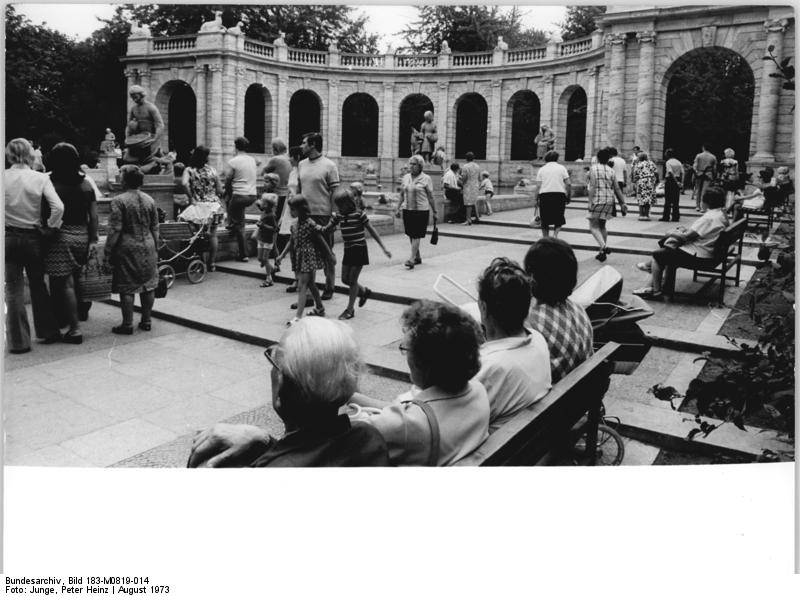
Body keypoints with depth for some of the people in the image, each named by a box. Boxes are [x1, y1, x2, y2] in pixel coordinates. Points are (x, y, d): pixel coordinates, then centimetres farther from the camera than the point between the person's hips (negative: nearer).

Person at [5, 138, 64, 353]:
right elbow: (58, 207, -17)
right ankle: (48, 331, 26)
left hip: (9, 237, -1)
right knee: (38, 286, 18)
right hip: (33, 237, 1)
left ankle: (19, 341, 12)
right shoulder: (40, 178, -6)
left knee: (13, 290, 7)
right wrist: (48, 228, -4)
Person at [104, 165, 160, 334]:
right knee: (148, 285, 10)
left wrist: (108, 252, -5)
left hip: (127, 248, -5)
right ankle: (146, 321, 18)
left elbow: (115, 230, -11)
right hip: (148, 247, 5)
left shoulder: (119, 201, -10)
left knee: (126, 288, 2)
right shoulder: (149, 200, 5)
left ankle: (127, 325, 6)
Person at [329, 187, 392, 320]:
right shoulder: (339, 215, 2)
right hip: (348, 250, 6)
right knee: (345, 279, 9)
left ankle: (350, 309, 11)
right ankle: (364, 291, 36)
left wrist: (383, 248, -7)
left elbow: (371, 230, -8)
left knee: (352, 280, -1)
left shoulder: (359, 214, -13)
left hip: (359, 249, -6)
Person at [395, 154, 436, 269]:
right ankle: (417, 257, 24)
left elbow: (430, 197, -1)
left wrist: (434, 211, 0)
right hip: (407, 209, 5)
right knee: (410, 235, 10)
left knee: (416, 235, -8)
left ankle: (412, 259, -10)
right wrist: (398, 209, 12)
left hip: (421, 210, -5)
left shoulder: (426, 179, -4)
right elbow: (402, 195, 15)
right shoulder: (405, 178, 8)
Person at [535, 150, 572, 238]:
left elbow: (539, 186, 3)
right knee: (559, 219, 10)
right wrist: (569, 196, 9)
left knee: (545, 220, 10)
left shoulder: (542, 169, 11)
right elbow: (568, 184, 0)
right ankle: (555, 234, -12)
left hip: (544, 195, 1)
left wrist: (537, 200, 5)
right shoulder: (561, 168, 9)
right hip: (559, 194, -1)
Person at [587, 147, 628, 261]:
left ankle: (603, 247, -21)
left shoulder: (593, 168, -4)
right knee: (602, 226, 17)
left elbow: (592, 187, -12)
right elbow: (617, 189, 9)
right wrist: (622, 203, 13)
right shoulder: (611, 171, 11)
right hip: (609, 201, 6)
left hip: (598, 200, -6)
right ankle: (602, 251, 16)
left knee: (593, 226, 0)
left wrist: (590, 202, -12)